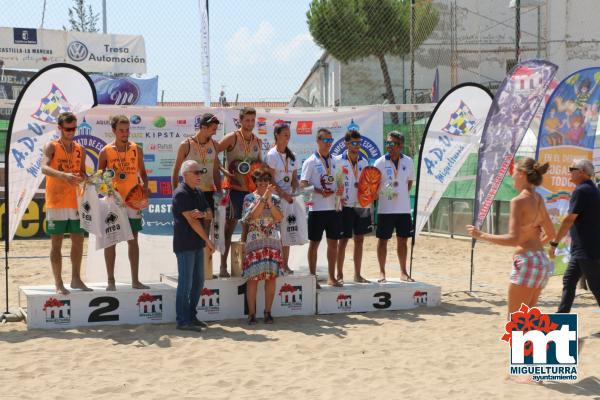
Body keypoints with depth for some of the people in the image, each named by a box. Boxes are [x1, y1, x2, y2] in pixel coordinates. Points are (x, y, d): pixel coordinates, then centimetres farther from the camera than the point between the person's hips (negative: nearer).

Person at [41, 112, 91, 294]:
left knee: (78, 241, 8)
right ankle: (58, 283, 3)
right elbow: (44, 168, -22)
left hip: (75, 202, 5)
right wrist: (63, 175, -38)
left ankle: (76, 279, 20)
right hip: (56, 202, -5)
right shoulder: (52, 147, -5)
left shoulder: (80, 150, 11)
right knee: (57, 243, -1)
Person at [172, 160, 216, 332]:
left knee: (198, 281, 13)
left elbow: (209, 212, 12)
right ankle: (183, 320, -1)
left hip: (197, 244, 9)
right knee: (186, 282, -6)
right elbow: (191, 221, -16)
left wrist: (202, 213, -14)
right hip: (185, 245, -9)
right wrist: (208, 240, -12)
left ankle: (191, 316, 23)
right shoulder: (181, 193, -14)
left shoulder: (198, 192, 14)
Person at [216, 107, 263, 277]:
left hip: (251, 188, 6)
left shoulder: (257, 142, 12)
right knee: (230, 226, -3)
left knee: (248, 226, 9)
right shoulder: (232, 138, -6)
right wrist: (224, 171, -19)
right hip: (234, 188, -6)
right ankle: (223, 266, 2)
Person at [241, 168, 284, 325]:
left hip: (273, 242, 3)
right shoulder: (249, 198, 2)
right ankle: (251, 313, 0)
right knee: (253, 277, -5)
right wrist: (264, 197, -17)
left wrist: (269, 201, -12)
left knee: (271, 277, 2)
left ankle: (268, 312, 9)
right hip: (254, 242, -3)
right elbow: (253, 215, -14)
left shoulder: (275, 198, 10)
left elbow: (279, 218, -3)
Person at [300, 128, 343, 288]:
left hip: (334, 207, 5)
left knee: (333, 243, 9)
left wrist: (340, 190, -4)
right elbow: (303, 184, -8)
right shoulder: (310, 162, -3)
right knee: (314, 243, 2)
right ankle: (313, 277, 10)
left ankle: (331, 277, 18)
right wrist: (319, 191, -21)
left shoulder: (335, 161, 12)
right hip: (317, 208, -5)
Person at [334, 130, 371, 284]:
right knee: (343, 240, -1)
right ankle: (339, 275, 7)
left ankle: (357, 275, 16)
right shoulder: (338, 161, -5)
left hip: (361, 205, 5)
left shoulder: (364, 162, 10)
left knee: (359, 239, 8)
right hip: (345, 206, -5)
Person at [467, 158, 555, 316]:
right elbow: (550, 234, 20)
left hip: (527, 262, -9)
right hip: (542, 261, 9)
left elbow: (513, 239, -21)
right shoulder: (538, 199, 12)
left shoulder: (518, 201, -13)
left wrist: (481, 235, -16)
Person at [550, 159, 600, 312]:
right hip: (582, 249, 10)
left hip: (587, 251, -10)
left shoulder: (581, 191, -16)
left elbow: (569, 220, -18)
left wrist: (554, 243, -12)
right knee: (569, 280, 13)